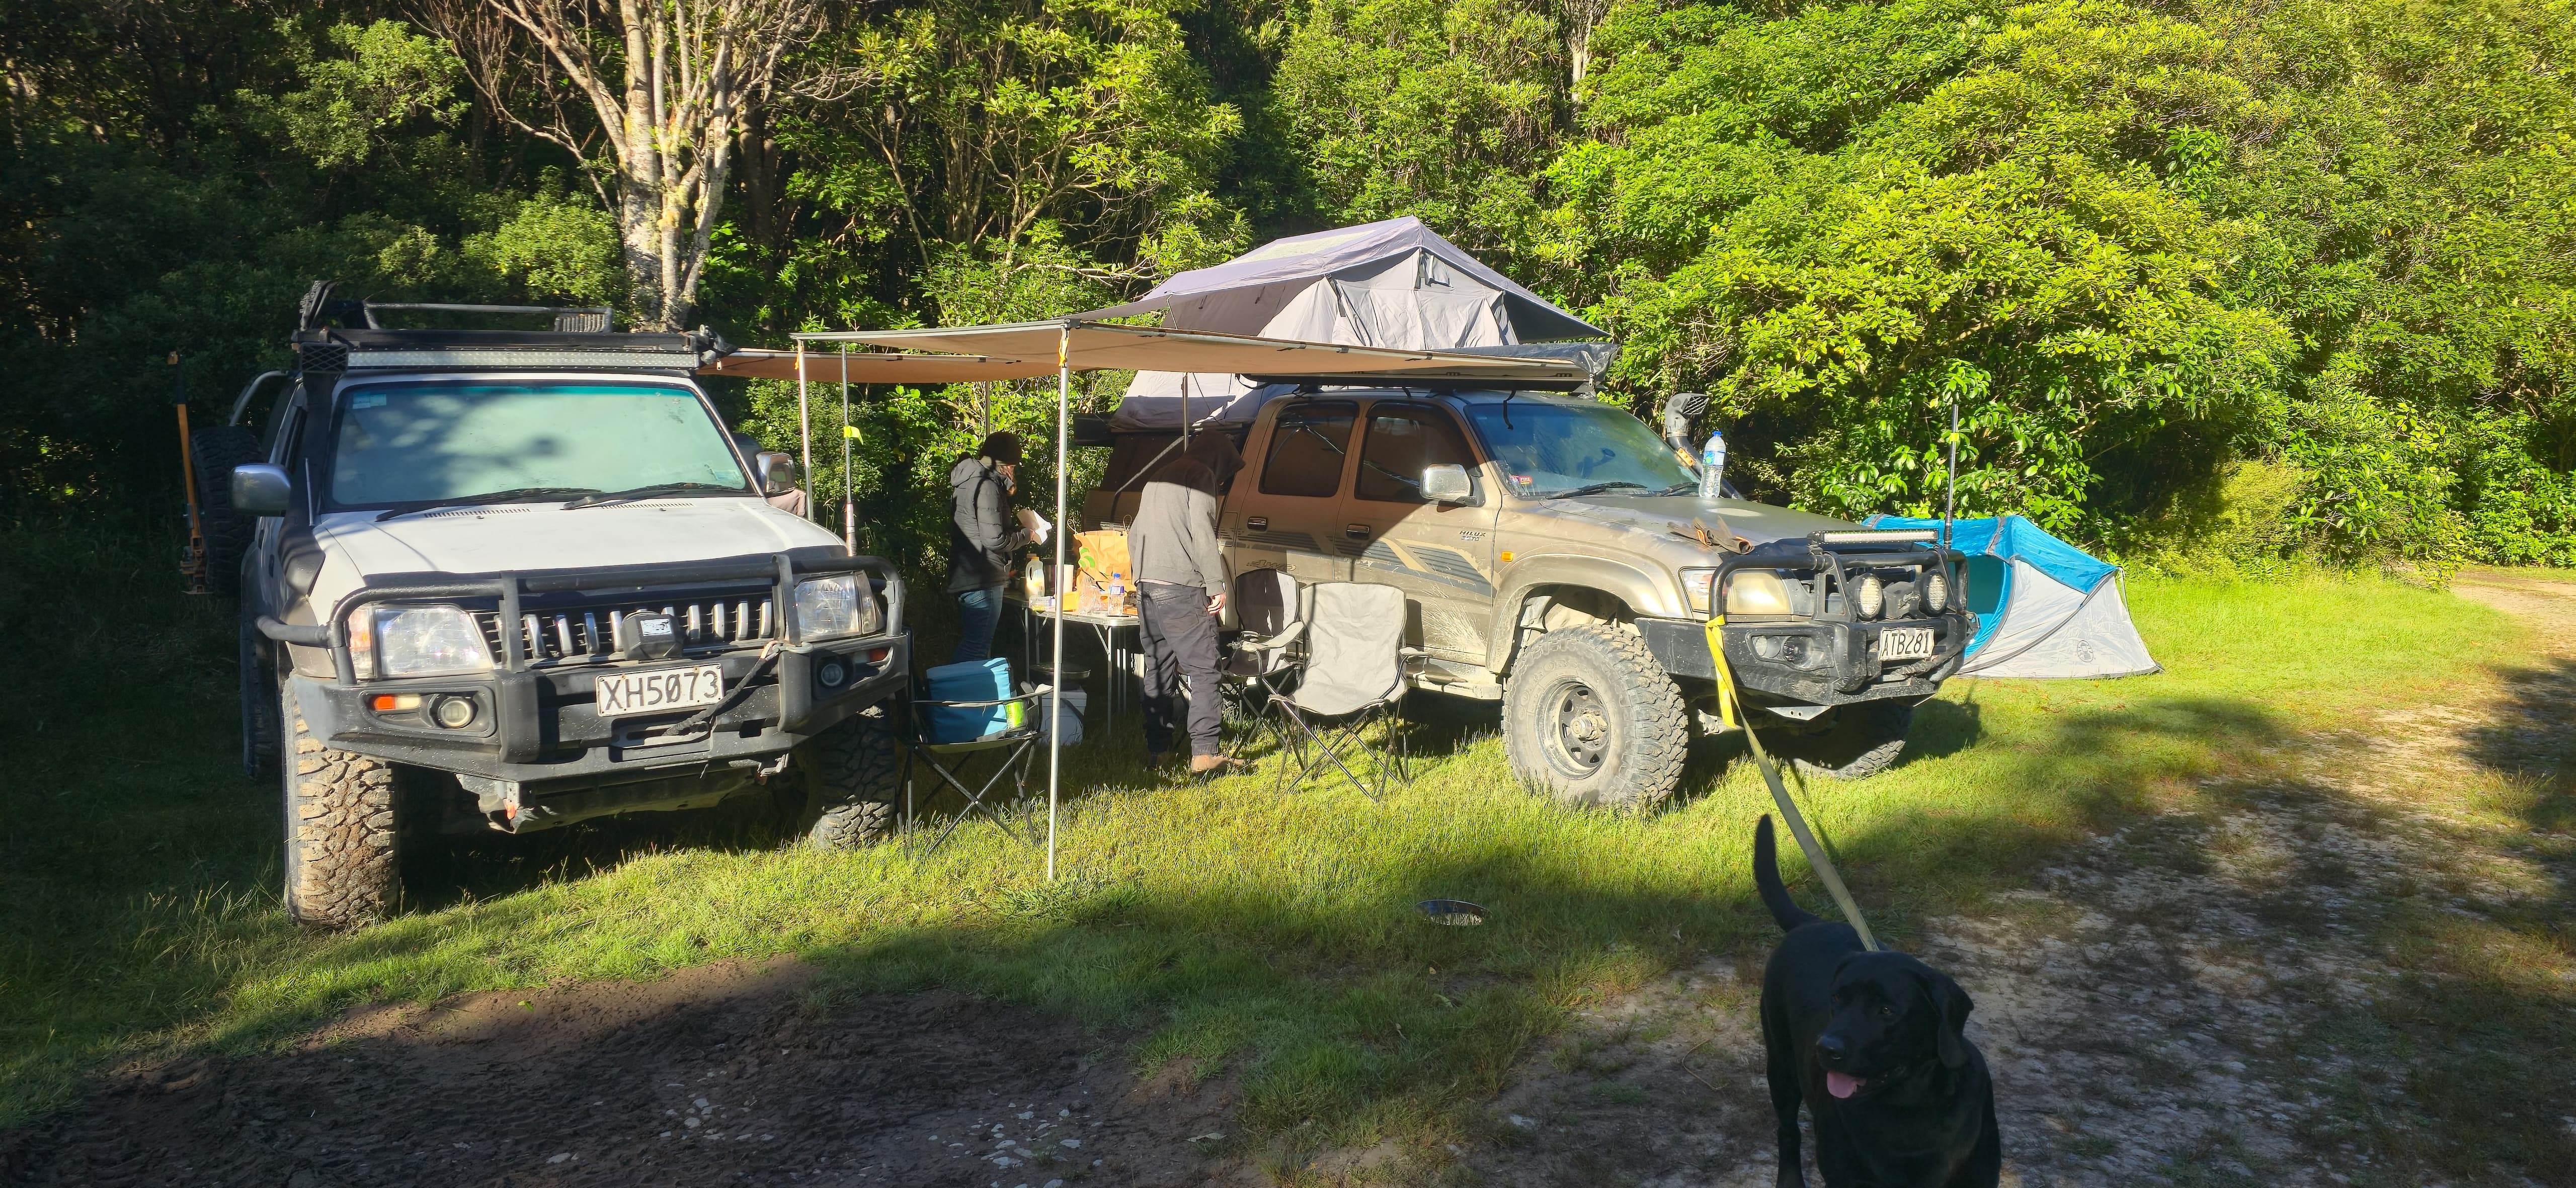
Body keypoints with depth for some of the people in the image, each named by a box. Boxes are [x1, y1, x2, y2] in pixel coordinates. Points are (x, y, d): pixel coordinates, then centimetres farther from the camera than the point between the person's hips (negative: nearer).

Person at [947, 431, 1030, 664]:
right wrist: (1026, 535, -5)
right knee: (976, 648, -8)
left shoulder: (967, 482, 15)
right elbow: (994, 540, -20)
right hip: (983, 581, -10)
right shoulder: (987, 487, -16)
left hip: (966, 575, 10)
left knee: (970, 644, 18)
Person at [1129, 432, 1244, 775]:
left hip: (1146, 588, 8)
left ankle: (1156, 749, 14)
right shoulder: (1201, 476, -3)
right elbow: (1202, 534, -13)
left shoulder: (1157, 479, 24)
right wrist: (1217, 585, -11)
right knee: (1204, 670, -8)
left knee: (1158, 670, 13)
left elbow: (1134, 536, 27)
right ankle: (1204, 753, -15)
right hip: (1180, 590, -8)